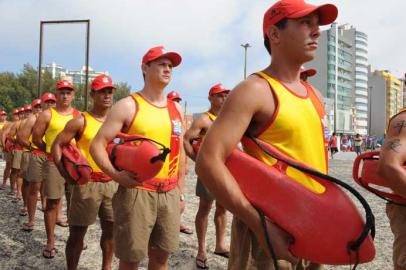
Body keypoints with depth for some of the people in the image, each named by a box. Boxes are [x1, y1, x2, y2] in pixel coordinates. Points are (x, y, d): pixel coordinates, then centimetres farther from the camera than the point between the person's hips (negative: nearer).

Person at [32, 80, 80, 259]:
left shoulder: (79, 115, 8)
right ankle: (50, 242, 11)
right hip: (54, 163, -2)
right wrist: (52, 150, 6)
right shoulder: (47, 114, 0)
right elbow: (36, 138, 1)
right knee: (52, 203, 2)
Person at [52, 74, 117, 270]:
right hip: (87, 182, -4)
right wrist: (65, 174, -14)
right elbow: (57, 145, -5)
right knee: (77, 231, 4)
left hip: (112, 182, 4)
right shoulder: (81, 121, -6)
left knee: (111, 229, 13)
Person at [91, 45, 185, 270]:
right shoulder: (127, 106, -7)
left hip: (169, 194, 5)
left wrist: (180, 190, 13)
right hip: (137, 192, -5)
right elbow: (97, 145, -9)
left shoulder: (176, 109, 10)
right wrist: (115, 174, -24)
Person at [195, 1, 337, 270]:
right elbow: (208, 162, -23)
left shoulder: (315, 96, 11)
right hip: (270, 226, -8)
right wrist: (260, 224, -24)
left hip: (312, 227, 8)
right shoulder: (255, 90, -14)